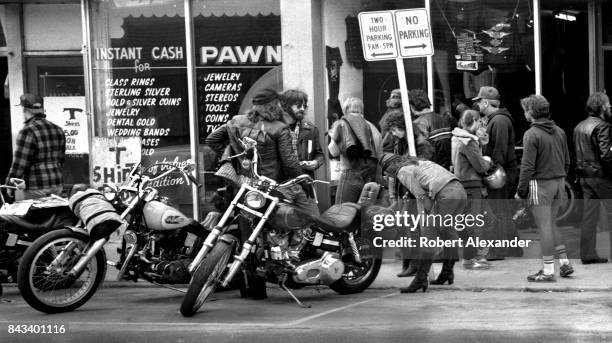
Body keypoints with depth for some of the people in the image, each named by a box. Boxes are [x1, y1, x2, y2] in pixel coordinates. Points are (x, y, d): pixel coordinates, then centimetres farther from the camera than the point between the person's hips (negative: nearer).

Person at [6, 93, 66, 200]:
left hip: (36, 189, -7)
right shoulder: (58, 130, 9)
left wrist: (10, 184, -2)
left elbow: (19, 164, -14)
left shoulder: (27, 132, -14)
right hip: (57, 185, 7)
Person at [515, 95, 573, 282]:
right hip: (558, 182, 7)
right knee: (551, 224, 20)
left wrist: (521, 190, -9)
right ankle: (564, 263, 18)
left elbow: (528, 166, -16)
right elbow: (567, 161, 14)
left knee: (544, 226, -3)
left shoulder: (532, 134, -14)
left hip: (540, 183, -7)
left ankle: (548, 271, 0)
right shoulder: (559, 132, 8)